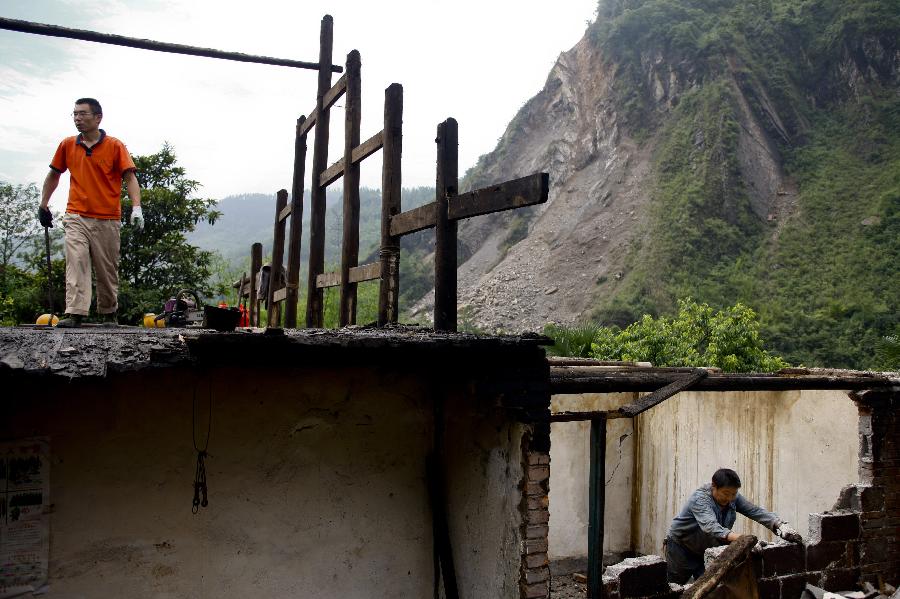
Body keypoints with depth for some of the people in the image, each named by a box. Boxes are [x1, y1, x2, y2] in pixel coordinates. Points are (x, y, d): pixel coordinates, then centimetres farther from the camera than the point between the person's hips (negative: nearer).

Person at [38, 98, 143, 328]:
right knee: (75, 263, -11)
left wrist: (136, 208, -21)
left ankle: (109, 314, 21)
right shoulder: (67, 145, 9)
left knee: (107, 269, 6)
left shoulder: (115, 146, -1)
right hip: (76, 218, 2)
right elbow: (53, 175, 21)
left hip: (107, 220, -2)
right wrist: (43, 205, 21)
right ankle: (74, 314, -16)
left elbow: (130, 177, -7)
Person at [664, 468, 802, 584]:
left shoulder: (733, 497, -10)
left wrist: (781, 525, -34)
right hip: (681, 548, -5)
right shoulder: (699, 499, -30)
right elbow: (711, 527, -45)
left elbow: (756, 511, -17)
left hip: (708, 551, 5)